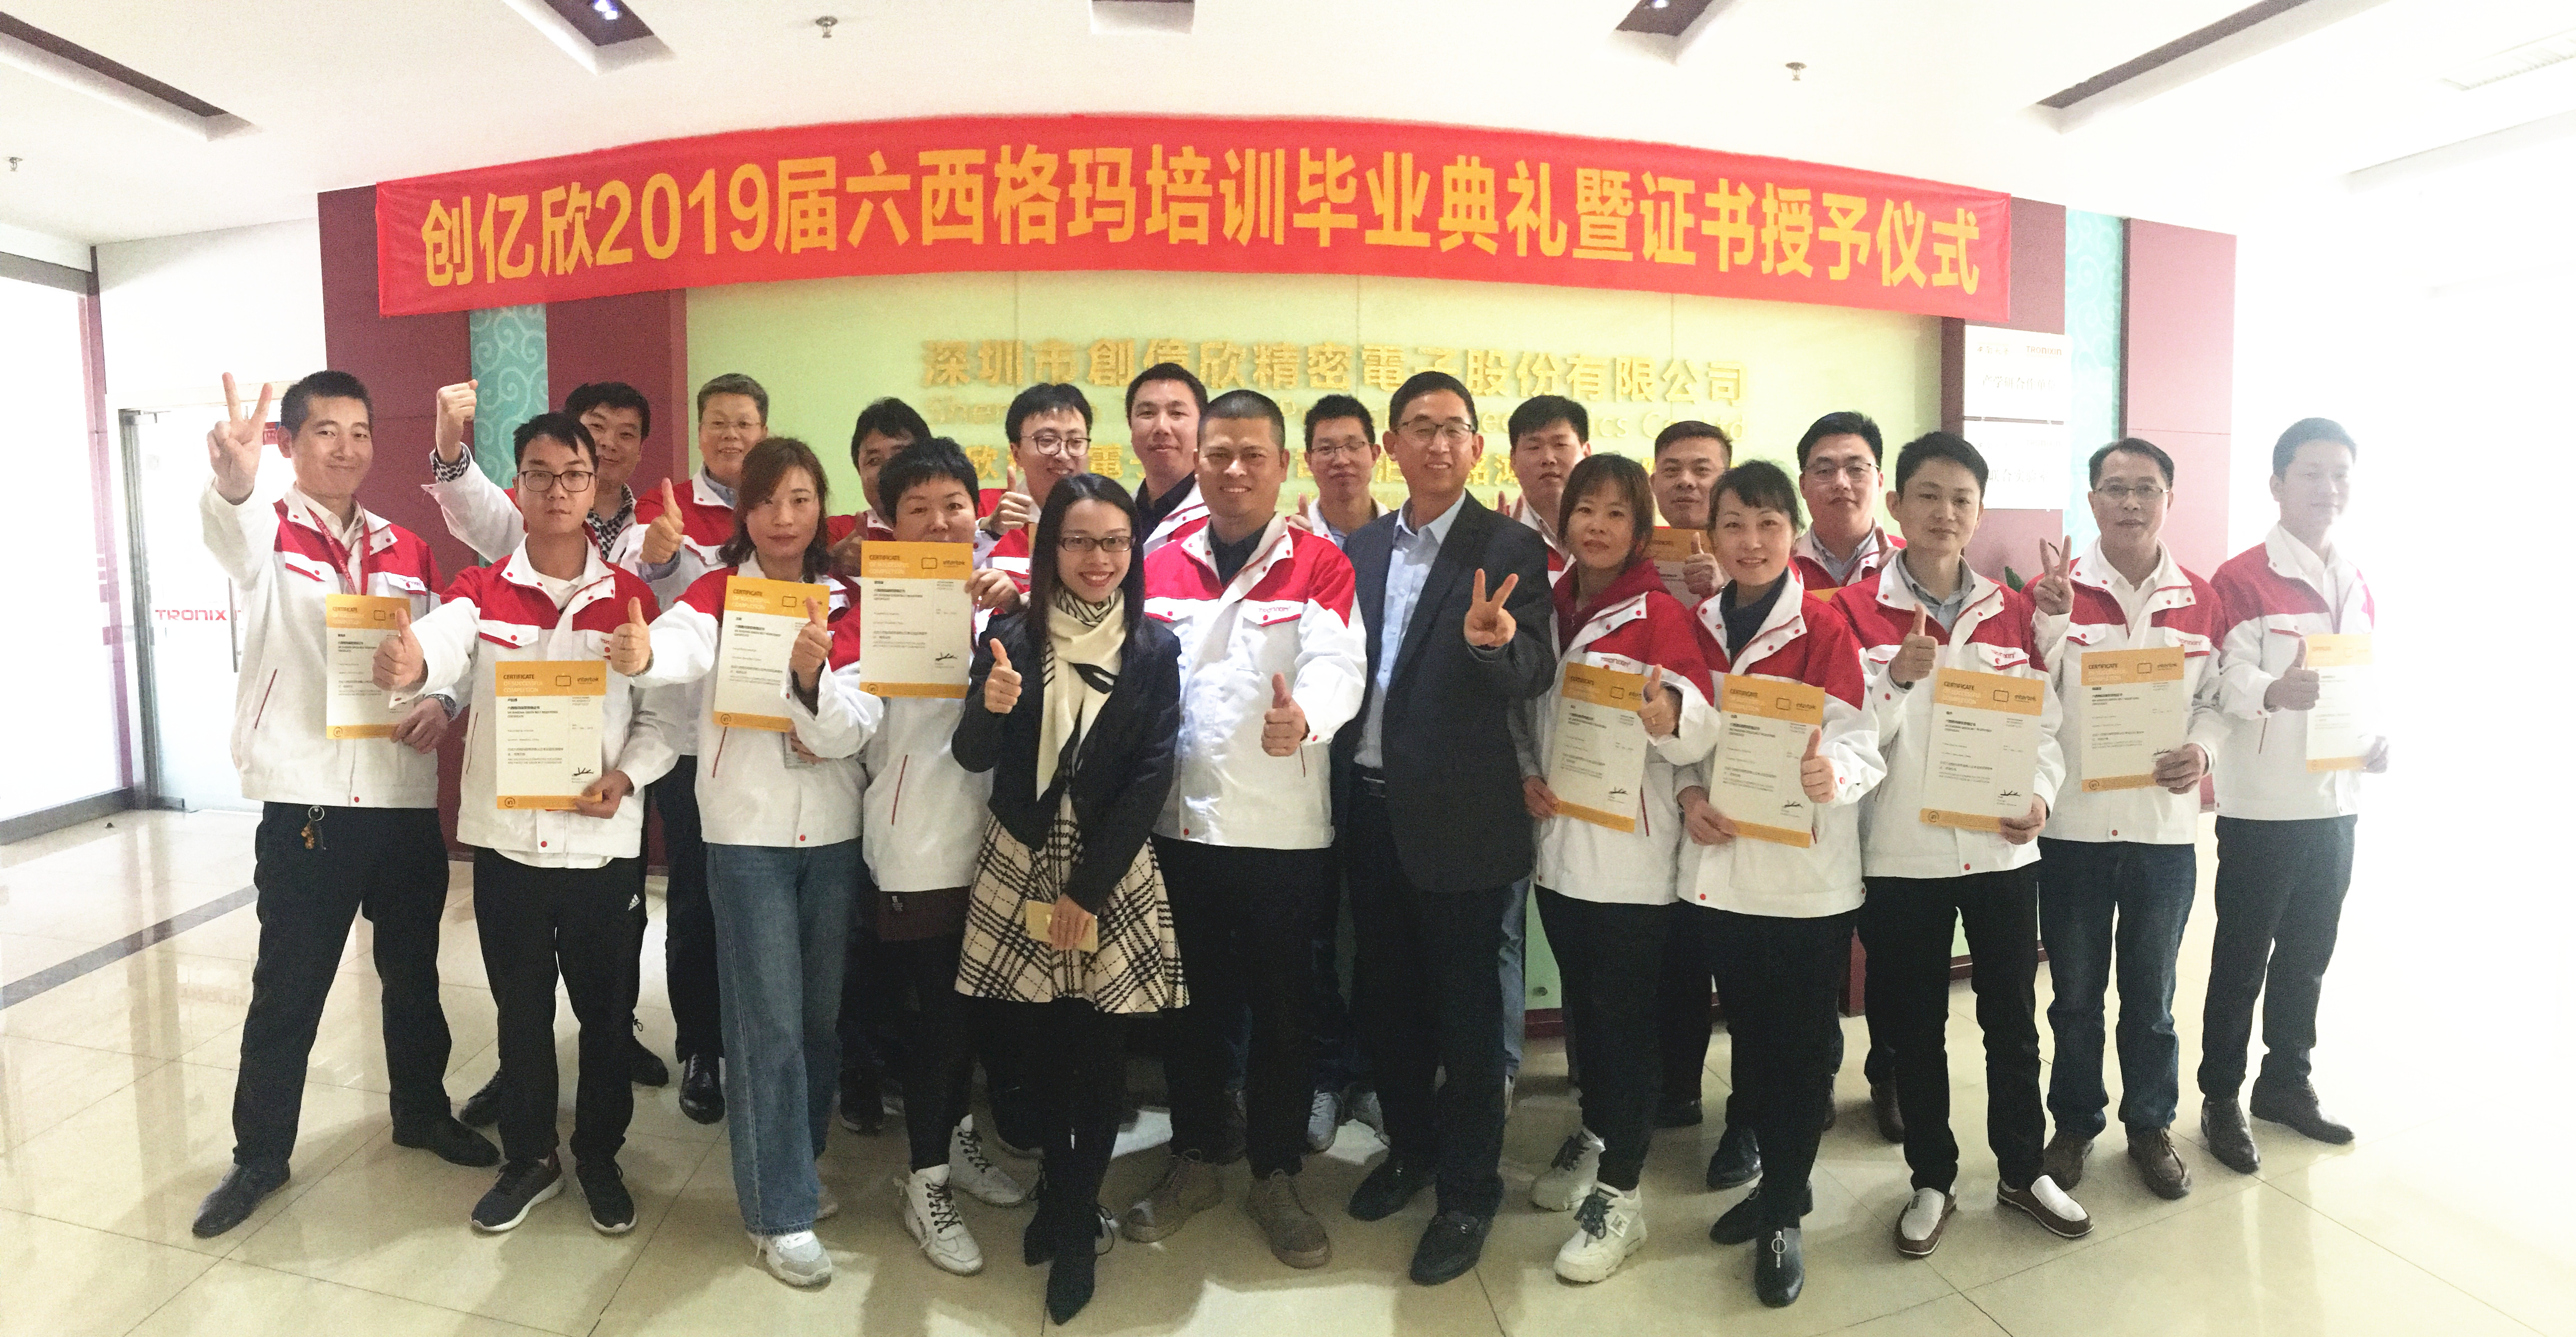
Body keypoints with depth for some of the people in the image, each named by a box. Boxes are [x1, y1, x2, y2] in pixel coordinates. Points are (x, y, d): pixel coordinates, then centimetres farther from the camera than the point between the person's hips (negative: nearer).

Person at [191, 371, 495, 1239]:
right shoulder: (265, 528, -3)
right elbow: (230, 532, -28)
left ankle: (422, 1111, 35)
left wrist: (441, 702, -8)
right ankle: (260, 1156, 23)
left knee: (413, 972, 17)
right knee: (287, 991, 6)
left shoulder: (406, 550, 11)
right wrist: (233, 479, -52)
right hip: (306, 803, -4)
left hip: (406, 799, 4)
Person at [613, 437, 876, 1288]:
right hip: (747, 833, -3)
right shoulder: (714, 595, -5)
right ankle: (782, 1210, 14)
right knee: (769, 1024, 0)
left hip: (833, 832, 3)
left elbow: (854, 731, -6)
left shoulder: (845, 605, 3)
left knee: (823, 1015, 13)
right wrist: (642, 654, -52)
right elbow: (681, 644, -29)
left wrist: (809, 678, -25)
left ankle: (791, 1162, 34)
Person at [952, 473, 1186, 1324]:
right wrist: (989, 709, -29)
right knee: (1035, 1043, 9)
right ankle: (1064, 1205, 34)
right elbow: (971, 758, -5)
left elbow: (1151, 777, -8)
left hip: (1113, 874, -1)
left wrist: (1087, 891, -12)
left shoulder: (1154, 647, -4)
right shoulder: (1012, 634, -2)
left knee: (1097, 1051, 3)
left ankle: (1073, 1228, 23)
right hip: (1017, 869, 1)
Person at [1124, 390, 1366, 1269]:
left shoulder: (1319, 567, -1)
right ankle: (1193, 1161, 33)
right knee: (1193, 1002, 14)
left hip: (1284, 830, -2)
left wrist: (1304, 718, -38)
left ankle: (1276, 1177, 26)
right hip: (1179, 823, 3)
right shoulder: (1160, 567, 9)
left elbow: (1336, 664, -17)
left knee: (1282, 1009, 8)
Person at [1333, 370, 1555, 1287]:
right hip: (1369, 804, 5)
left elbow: (1534, 675, -16)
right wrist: (1339, 779, -1)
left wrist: (1491, 642, -36)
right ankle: (1411, 1147, 39)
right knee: (1384, 995, 17)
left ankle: (1468, 1192, 23)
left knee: (1465, 1006, 6)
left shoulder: (1510, 549, -7)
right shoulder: (1361, 549, 9)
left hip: (1457, 815, -5)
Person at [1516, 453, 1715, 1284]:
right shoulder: (1550, 607, 8)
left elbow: (1700, 725, -20)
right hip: (1557, 841, 6)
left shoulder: (1659, 614, -8)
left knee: (1626, 1019, 2)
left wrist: (1670, 717, -42)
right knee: (1583, 1007, 19)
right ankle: (1594, 1139, 38)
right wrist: (1525, 775, -2)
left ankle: (1618, 1194, 13)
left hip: (1629, 850, -5)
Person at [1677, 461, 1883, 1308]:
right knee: (1749, 1031, 15)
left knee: (1801, 1040, 6)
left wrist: (1830, 775, -35)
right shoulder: (1698, 628, 5)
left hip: (1808, 872, -4)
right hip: (1722, 865, 4)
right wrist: (1688, 796, -9)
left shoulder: (1824, 629, -7)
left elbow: (1859, 745, -13)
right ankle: (1778, 1177, 34)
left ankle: (1784, 1215, 20)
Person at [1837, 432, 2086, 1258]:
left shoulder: (2011, 612, 5)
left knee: (2012, 1017, 14)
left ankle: (2022, 1170, 33)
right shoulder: (1856, 610, -4)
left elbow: (2045, 724, 7)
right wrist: (1898, 677, -25)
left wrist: (2039, 795, -11)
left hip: (2002, 849, 3)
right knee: (1913, 1026, 10)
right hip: (1902, 855, -2)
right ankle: (1932, 1181, 26)